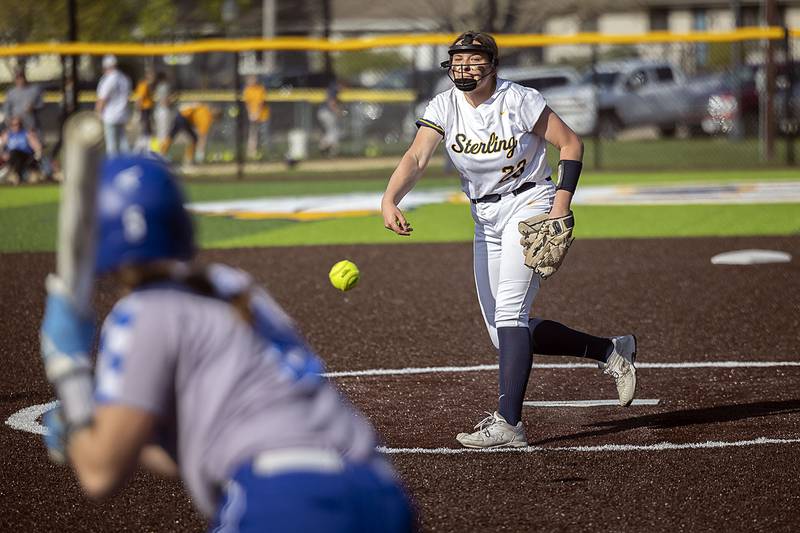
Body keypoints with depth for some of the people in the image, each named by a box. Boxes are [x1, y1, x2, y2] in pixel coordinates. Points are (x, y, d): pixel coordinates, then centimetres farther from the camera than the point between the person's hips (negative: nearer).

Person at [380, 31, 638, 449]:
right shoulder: (444, 107, -3)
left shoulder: (520, 101, -14)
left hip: (529, 206, -7)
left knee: (509, 313, -21)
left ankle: (507, 423, -24)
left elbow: (570, 144, -8)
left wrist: (561, 207, -18)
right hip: (486, 221, 7)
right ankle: (610, 351, 22)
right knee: (504, 333, 7)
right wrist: (389, 200, -35)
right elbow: (417, 158, -16)